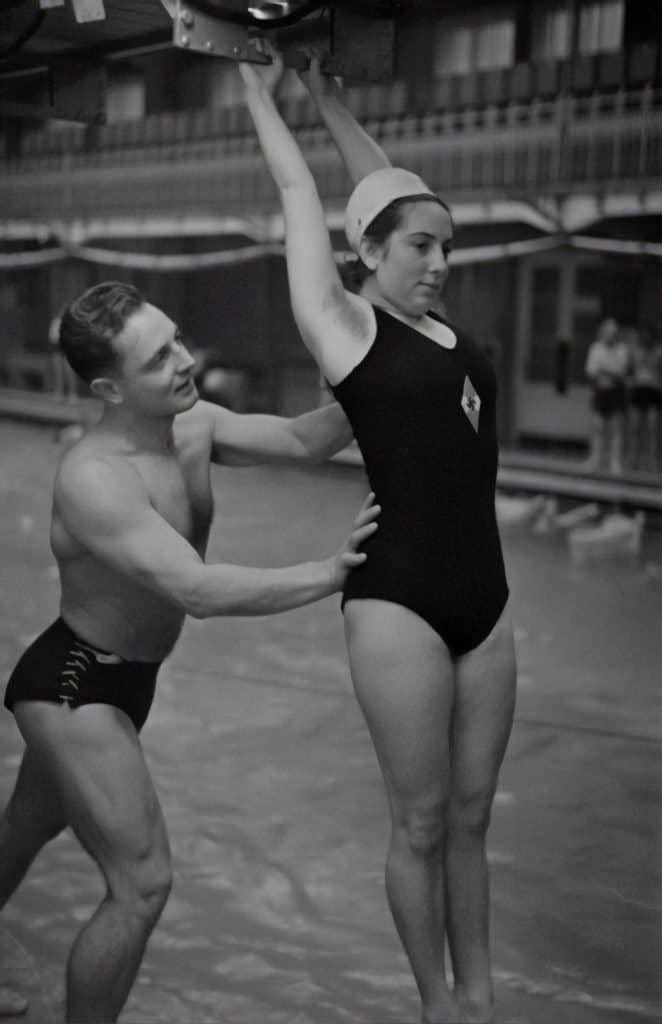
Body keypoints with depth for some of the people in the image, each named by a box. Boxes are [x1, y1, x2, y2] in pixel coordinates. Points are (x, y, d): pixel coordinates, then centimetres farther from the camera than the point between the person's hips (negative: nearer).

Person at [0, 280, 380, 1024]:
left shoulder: (194, 426, -6)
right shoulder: (94, 480, -31)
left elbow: (303, 441, -8)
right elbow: (200, 591, -37)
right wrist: (333, 572, -36)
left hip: (121, 680, 9)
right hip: (72, 686, -9)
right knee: (142, 884, -9)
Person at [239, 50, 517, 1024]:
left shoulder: (440, 326, 12)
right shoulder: (345, 324, -3)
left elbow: (389, 189, 20)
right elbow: (300, 190, 5)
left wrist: (330, 96, 28)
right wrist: (260, 90, 17)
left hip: (485, 600, 6)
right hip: (400, 603, -6)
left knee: (470, 817, 14)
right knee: (421, 823, 5)